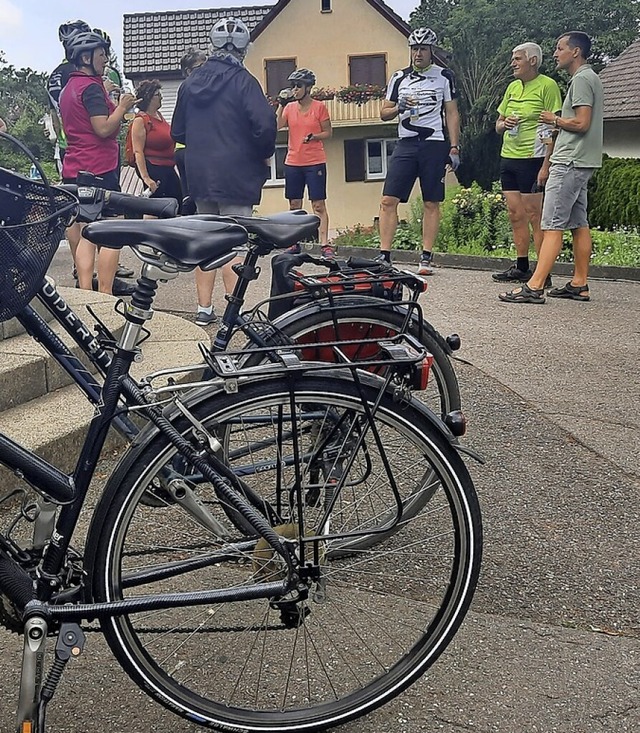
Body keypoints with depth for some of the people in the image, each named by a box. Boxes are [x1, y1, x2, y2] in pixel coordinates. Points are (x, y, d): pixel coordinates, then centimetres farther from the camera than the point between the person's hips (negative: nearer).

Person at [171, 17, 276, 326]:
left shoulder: (191, 81, 10)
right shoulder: (242, 81, -10)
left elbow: (177, 131, 14)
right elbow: (264, 125, -20)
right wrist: (264, 155, -2)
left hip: (199, 175, 6)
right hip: (235, 176, -6)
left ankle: (204, 309, 18)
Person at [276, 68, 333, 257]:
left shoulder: (319, 107, -1)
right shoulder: (289, 107, 8)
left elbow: (327, 133, 2)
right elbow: (277, 126, -3)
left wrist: (313, 137, -15)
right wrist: (281, 105, -7)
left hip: (315, 163, -4)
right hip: (293, 163, 4)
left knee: (319, 205, -6)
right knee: (294, 205, 7)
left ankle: (325, 244, -9)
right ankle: (294, 243, 13)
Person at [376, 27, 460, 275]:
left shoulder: (444, 76, 5)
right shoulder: (399, 77, 11)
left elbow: (452, 113, 4)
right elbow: (384, 113, 14)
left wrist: (454, 148, -4)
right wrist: (398, 108, -8)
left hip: (434, 145, -2)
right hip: (405, 144, 2)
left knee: (431, 204, 1)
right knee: (388, 201, -7)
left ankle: (426, 258, 6)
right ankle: (384, 255, -3)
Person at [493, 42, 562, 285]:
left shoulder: (547, 86, -6)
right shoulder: (513, 87, 17)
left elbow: (554, 129, -11)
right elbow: (498, 124, 23)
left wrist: (546, 165, -19)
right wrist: (504, 123, -2)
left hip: (532, 159, -8)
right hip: (508, 157, 8)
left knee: (534, 215, -8)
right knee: (515, 215, 9)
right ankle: (521, 268, 18)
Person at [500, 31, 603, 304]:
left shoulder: (581, 79, -11)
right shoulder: (591, 78, 21)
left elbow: (582, 123, -19)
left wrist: (555, 120, -5)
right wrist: (559, 125, 11)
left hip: (570, 163, -11)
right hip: (581, 163, 11)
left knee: (552, 225, -14)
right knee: (579, 223, 10)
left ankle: (534, 287, -18)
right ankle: (579, 284, 13)